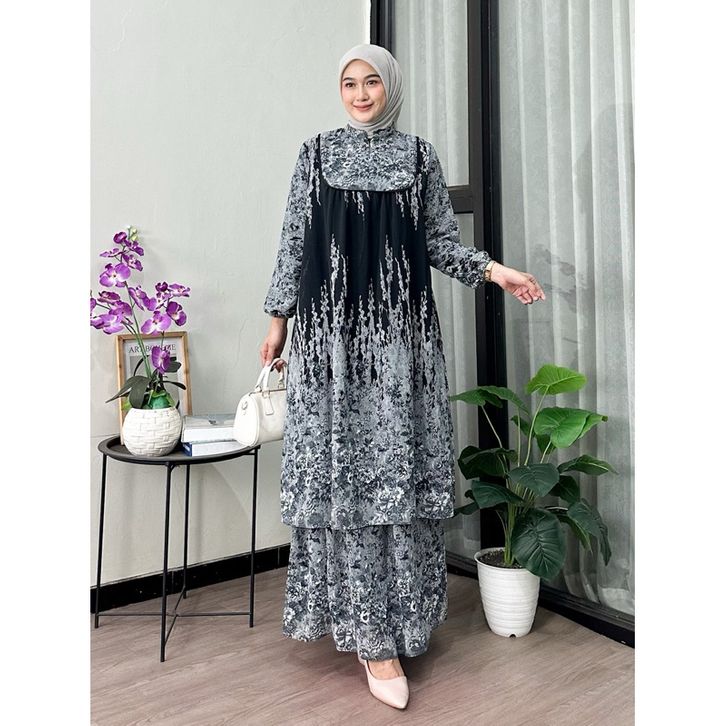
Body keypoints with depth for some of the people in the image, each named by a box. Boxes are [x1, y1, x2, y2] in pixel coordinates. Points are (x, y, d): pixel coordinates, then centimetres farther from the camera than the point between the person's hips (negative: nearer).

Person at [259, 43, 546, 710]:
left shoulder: (420, 155, 12)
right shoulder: (316, 154, 12)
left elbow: (441, 241, 11)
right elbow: (294, 242, 10)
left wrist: (495, 269, -4)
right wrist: (278, 320, 7)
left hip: (401, 329, 1)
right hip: (331, 328, 0)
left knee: (398, 467, 0)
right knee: (343, 470, -3)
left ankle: (390, 623, 18)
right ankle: (375, 636, 7)